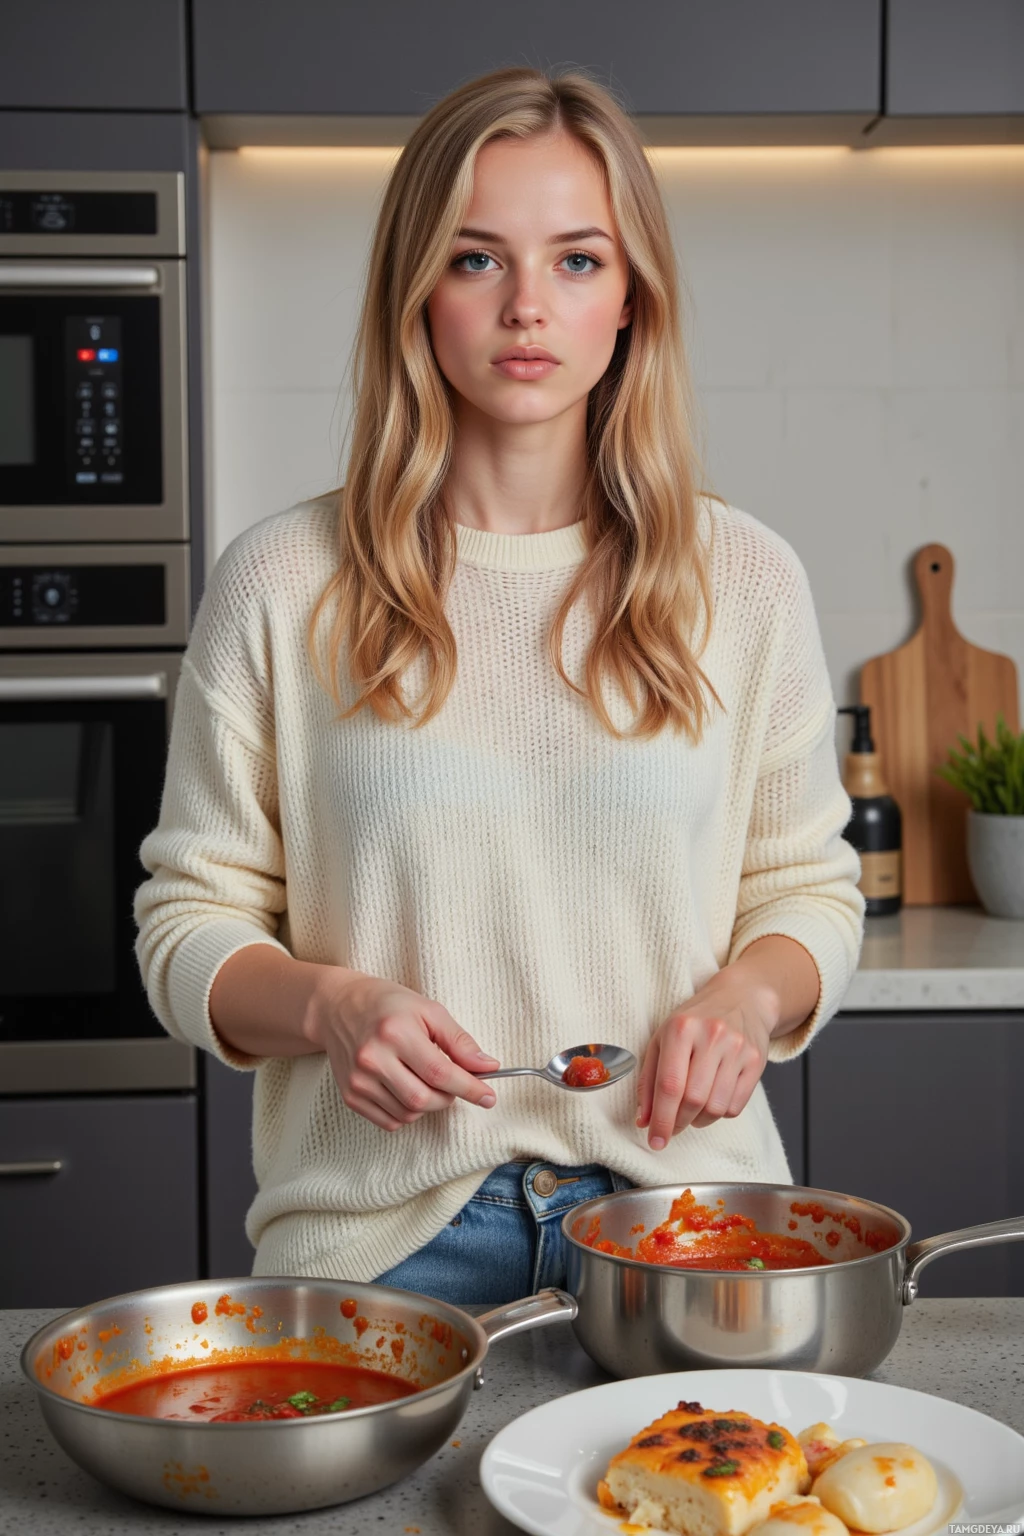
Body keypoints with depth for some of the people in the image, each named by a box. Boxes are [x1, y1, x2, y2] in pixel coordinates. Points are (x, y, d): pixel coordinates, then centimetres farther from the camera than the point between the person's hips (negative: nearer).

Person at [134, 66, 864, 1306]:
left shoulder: (745, 582, 2)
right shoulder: (280, 584, -3)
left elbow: (809, 889, 11)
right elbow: (189, 921, 3)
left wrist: (747, 997, -10)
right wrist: (328, 1005, -17)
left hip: (680, 1223, 1)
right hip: (378, 1232, -1)